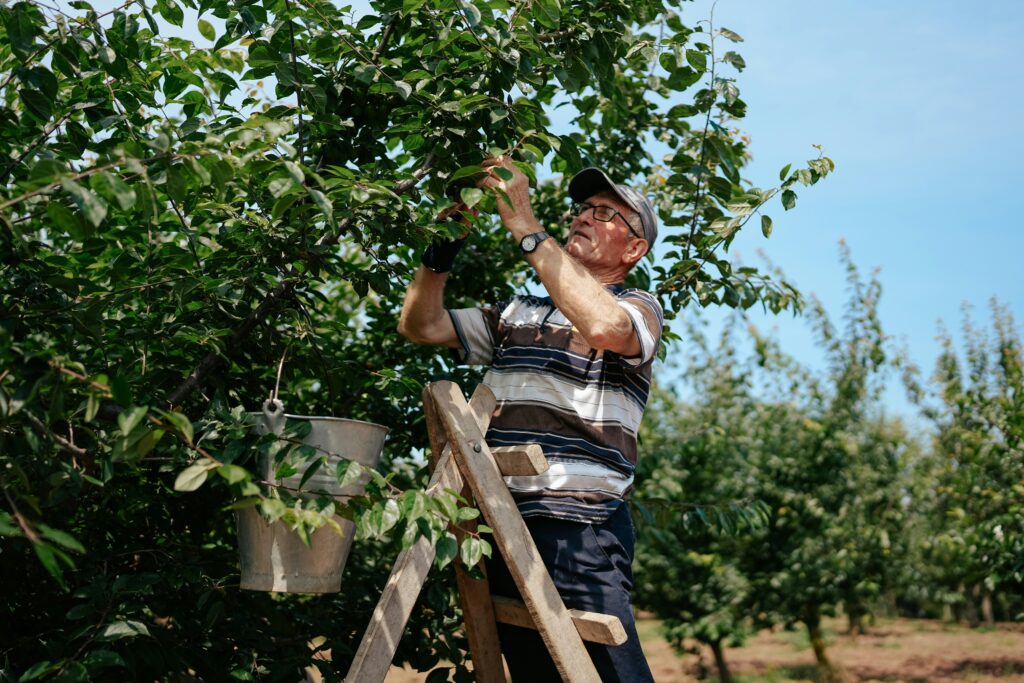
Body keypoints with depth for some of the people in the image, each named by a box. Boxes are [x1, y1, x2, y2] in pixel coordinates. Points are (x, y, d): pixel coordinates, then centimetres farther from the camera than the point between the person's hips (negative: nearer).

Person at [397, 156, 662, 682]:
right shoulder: (516, 312, 21)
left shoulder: (639, 308, 3)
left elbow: (604, 326, -21)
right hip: (501, 525, 6)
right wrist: (443, 245, 5)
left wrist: (524, 225, -19)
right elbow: (421, 326, 20)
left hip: (578, 530, -6)